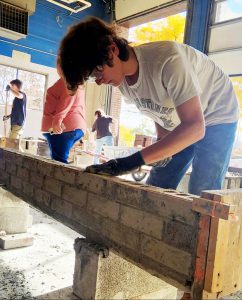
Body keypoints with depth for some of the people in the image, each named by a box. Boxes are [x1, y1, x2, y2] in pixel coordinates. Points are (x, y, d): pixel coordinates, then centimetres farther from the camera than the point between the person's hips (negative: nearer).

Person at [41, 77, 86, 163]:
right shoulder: (78, 86, 24)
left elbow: (67, 101, -17)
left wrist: (57, 121, -24)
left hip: (61, 127, -10)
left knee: (58, 160, -12)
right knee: (60, 159, 11)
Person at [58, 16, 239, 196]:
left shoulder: (167, 59, -35)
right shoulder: (121, 80, -11)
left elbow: (194, 126, -38)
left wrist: (133, 161, -42)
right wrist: (162, 143, -11)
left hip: (216, 119, -6)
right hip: (181, 126, 6)